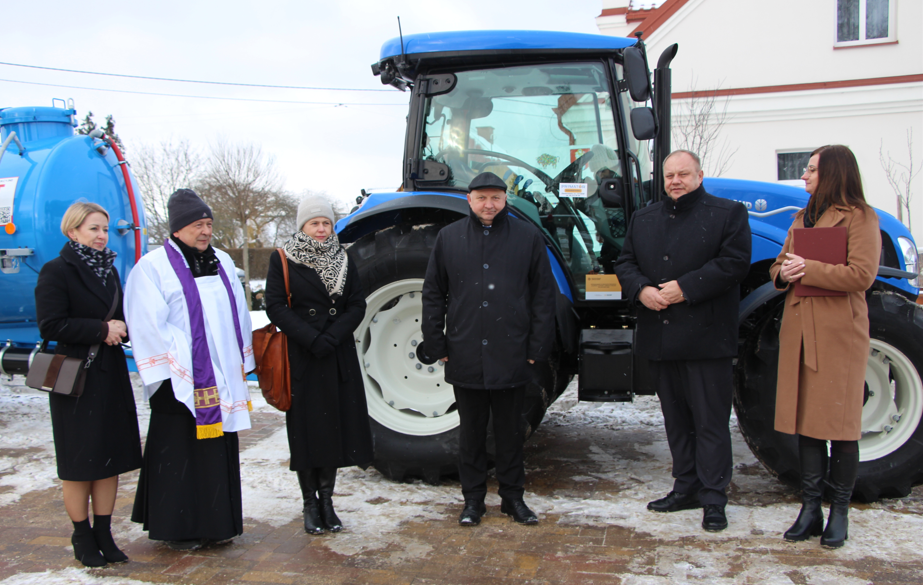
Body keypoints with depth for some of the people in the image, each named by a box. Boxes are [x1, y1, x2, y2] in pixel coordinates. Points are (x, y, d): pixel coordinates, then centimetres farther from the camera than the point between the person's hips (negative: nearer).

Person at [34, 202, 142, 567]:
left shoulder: (108, 269, 14)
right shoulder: (56, 271, -8)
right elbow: (51, 325, -16)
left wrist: (120, 329, 0)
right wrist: (101, 329, -17)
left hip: (111, 376, 6)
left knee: (112, 456, 8)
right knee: (79, 461, 3)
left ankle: (103, 534, 20)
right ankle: (82, 536, 19)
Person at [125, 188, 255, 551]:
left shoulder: (222, 263, 13)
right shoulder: (152, 267, -5)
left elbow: (239, 314, 17)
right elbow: (150, 327, -10)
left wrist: (242, 361, 12)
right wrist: (173, 371, -14)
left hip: (222, 379, 6)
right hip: (180, 381, -6)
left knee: (221, 450, 11)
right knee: (180, 452, 2)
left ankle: (217, 521, 23)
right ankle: (177, 528, 15)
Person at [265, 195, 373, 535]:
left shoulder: (343, 260, 10)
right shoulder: (282, 259, 1)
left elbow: (358, 305, 4)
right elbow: (275, 306, -7)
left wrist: (333, 337, -12)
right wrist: (311, 339, -16)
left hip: (339, 358, 3)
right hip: (301, 357, -3)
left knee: (335, 426, 3)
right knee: (306, 428, 1)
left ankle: (327, 499, 15)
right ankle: (310, 503, 12)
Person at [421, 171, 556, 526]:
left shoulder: (529, 237, 4)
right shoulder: (449, 238, 6)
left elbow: (544, 295, 4)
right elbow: (433, 294, 9)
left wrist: (539, 346, -1)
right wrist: (436, 344, 3)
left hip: (511, 357, 0)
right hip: (465, 356, 1)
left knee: (510, 430, 11)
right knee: (471, 431, 11)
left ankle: (513, 497, 25)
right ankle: (473, 498, 23)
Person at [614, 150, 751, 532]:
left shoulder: (728, 213, 2)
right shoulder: (644, 218, 17)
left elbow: (734, 262, -10)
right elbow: (625, 263, 13)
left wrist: (685, 287, -17)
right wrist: (641, 289, -8)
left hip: (706, 339, -5)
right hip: (659, 340, 5)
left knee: (710, 421, -1)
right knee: (676, 419, 14)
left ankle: (713, 498, 8)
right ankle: (686, 487, 25)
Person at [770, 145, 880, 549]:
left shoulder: (860, 217, -4)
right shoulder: (803, 219, 19)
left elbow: (861, 275, -14)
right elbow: (778, 266, 20)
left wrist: (807, 269, -15)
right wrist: (784, 273, -3)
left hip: (839, 332, -6)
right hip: (799, 329, 6)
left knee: (840, 421, 0)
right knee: (805, 417, 7)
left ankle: (839, 511, 12)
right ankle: (810, 508, 15)